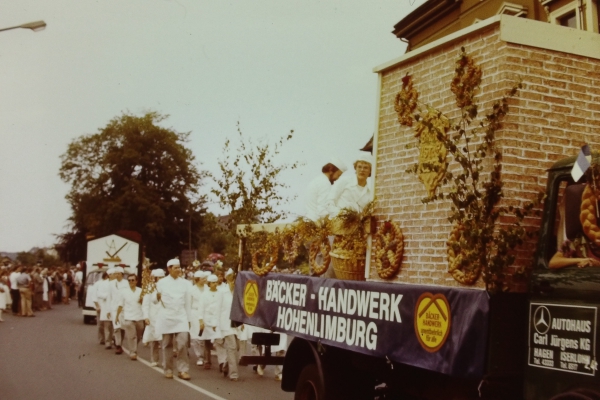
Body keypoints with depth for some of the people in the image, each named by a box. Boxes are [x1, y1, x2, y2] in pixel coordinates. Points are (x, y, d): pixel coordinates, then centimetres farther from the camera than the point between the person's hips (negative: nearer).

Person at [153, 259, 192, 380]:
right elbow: (154, 300, 1)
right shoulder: (162, 282, 0)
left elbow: (187, 302, 9)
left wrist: (188, 319, 9)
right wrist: (157, 296, -22)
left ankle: (183, 370, -2)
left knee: (182, 343, -9)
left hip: (181, 316, 1)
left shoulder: (184, 283, 6)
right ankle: (168, 370, 19)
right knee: (167, 344, 7)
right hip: (166, 316, -1)